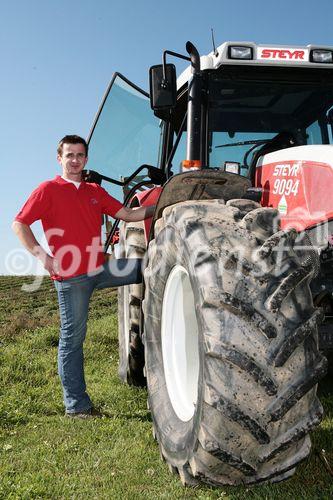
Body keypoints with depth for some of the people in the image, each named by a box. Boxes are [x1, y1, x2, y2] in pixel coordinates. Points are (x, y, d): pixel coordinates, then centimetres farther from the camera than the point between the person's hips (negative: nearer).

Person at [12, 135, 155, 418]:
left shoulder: (96, 192, 15)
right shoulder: (48, 190, -1)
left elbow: (129, 215, 11)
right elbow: (19, 224, -5)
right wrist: (41, 254, -15)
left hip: (100, 269, 6)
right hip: (71, 276, -5)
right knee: (73, 338, 1)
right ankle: (76, 404, 12)